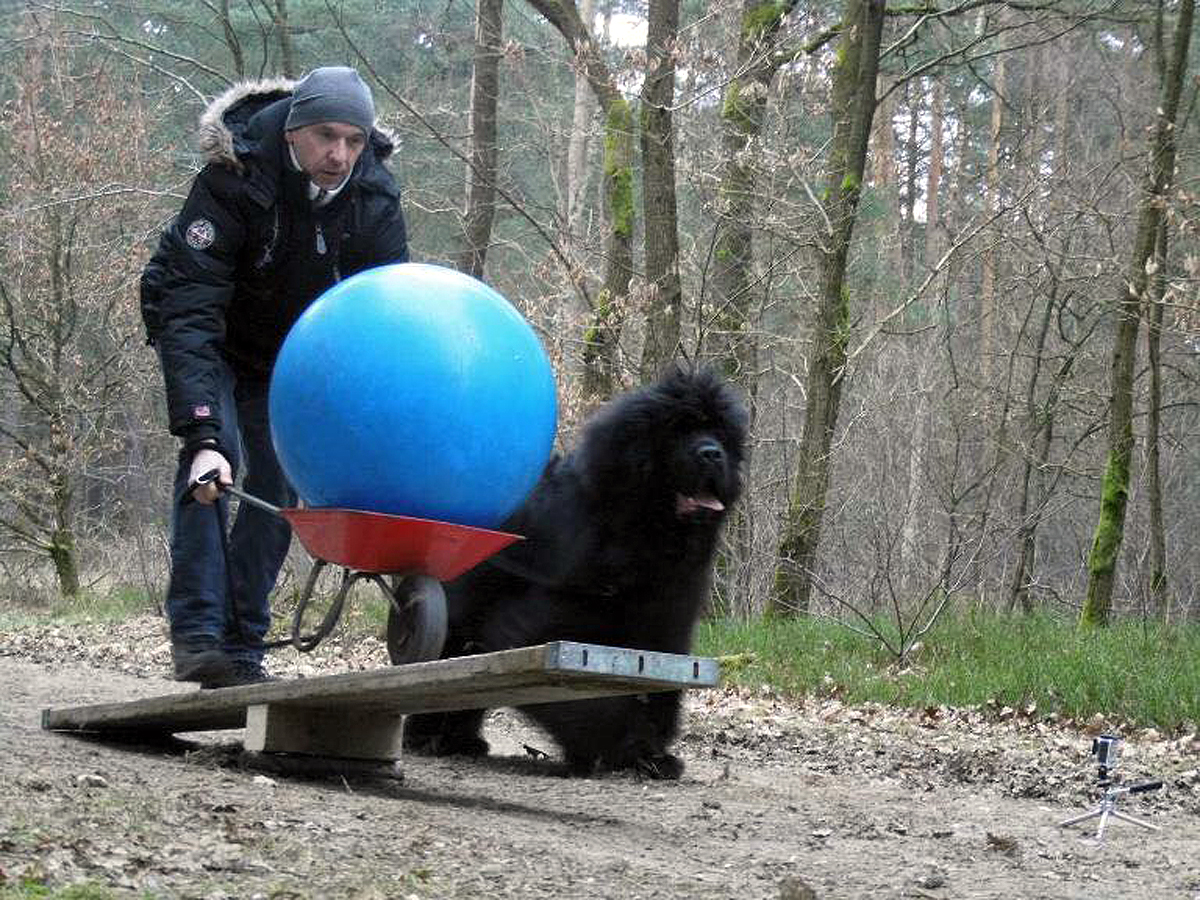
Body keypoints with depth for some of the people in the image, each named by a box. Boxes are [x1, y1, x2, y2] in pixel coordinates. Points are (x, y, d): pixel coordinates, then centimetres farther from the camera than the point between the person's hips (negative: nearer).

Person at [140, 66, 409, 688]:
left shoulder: (375, 198, -22)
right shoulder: (233, 180, -36)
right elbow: (190, 310, -41)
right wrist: (201, 434, -50)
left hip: (288, 351, 4)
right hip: (206, 337, -4)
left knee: (279, 487, -4)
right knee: (215, 457, -25)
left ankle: (242, 648, 4)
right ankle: (196, 633, -25)